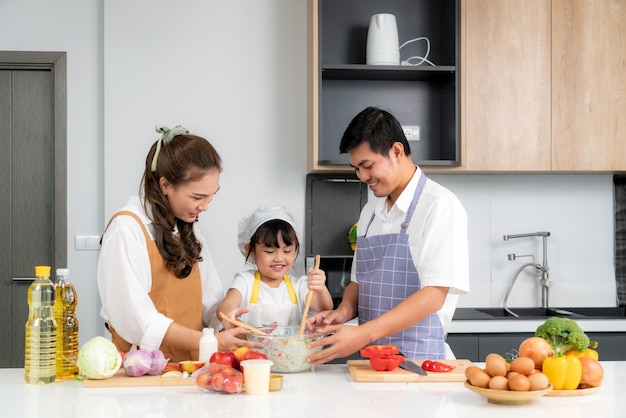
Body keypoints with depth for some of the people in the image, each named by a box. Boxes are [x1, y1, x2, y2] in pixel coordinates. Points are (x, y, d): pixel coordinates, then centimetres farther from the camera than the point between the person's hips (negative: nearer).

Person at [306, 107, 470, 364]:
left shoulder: (440, 206, -7)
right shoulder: (370, 211, 15)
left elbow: (434, 295, -14)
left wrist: (363, 334, -21)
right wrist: (344, 311, 1)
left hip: (418, 359, -6)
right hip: (371, 358, 6)